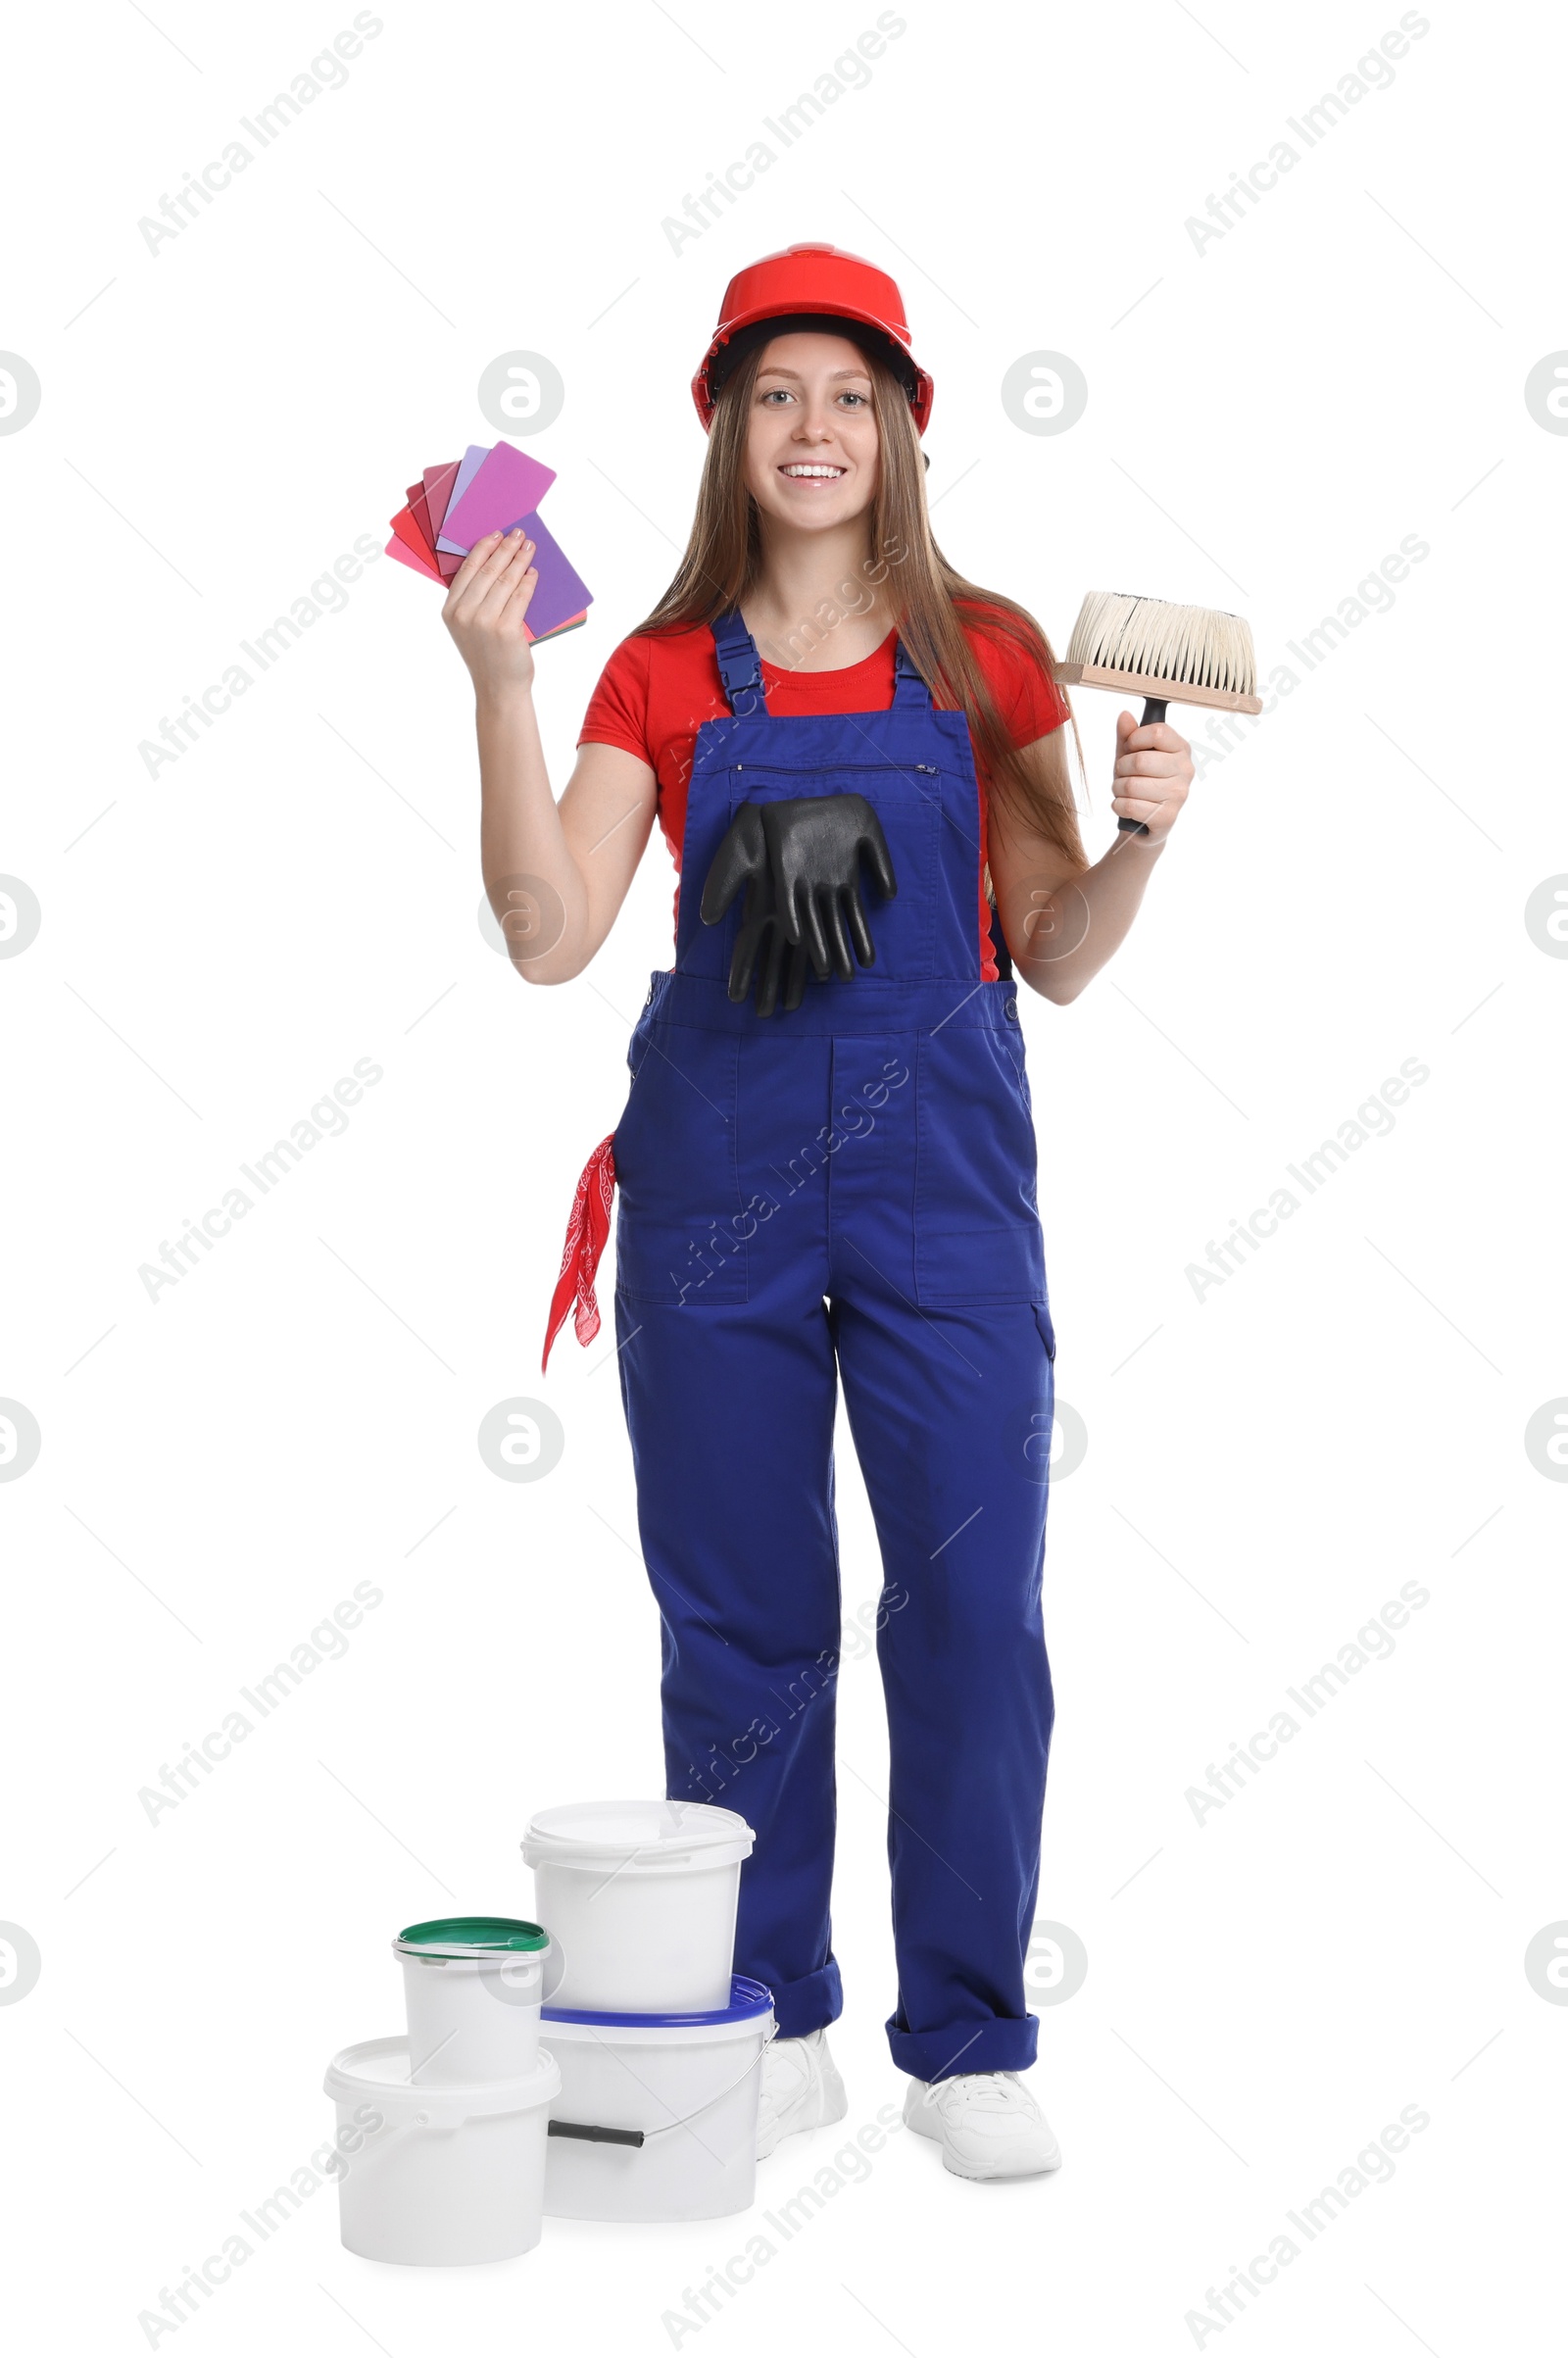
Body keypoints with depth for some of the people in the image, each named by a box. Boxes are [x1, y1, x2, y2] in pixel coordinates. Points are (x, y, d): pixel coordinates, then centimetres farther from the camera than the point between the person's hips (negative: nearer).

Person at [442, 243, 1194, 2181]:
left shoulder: (986, 656, 6)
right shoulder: (664, 675, 7)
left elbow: (1055, 963, 6)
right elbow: (551, 935, -5)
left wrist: (1141, 833, -12)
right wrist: (498, 685, -11)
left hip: (942, 1170, 0)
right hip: (718, 1178, 1)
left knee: (973, 1606, -2)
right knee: (740, 1619, 6)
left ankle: (968, 2044, 12)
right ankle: (770, 2025, 21)